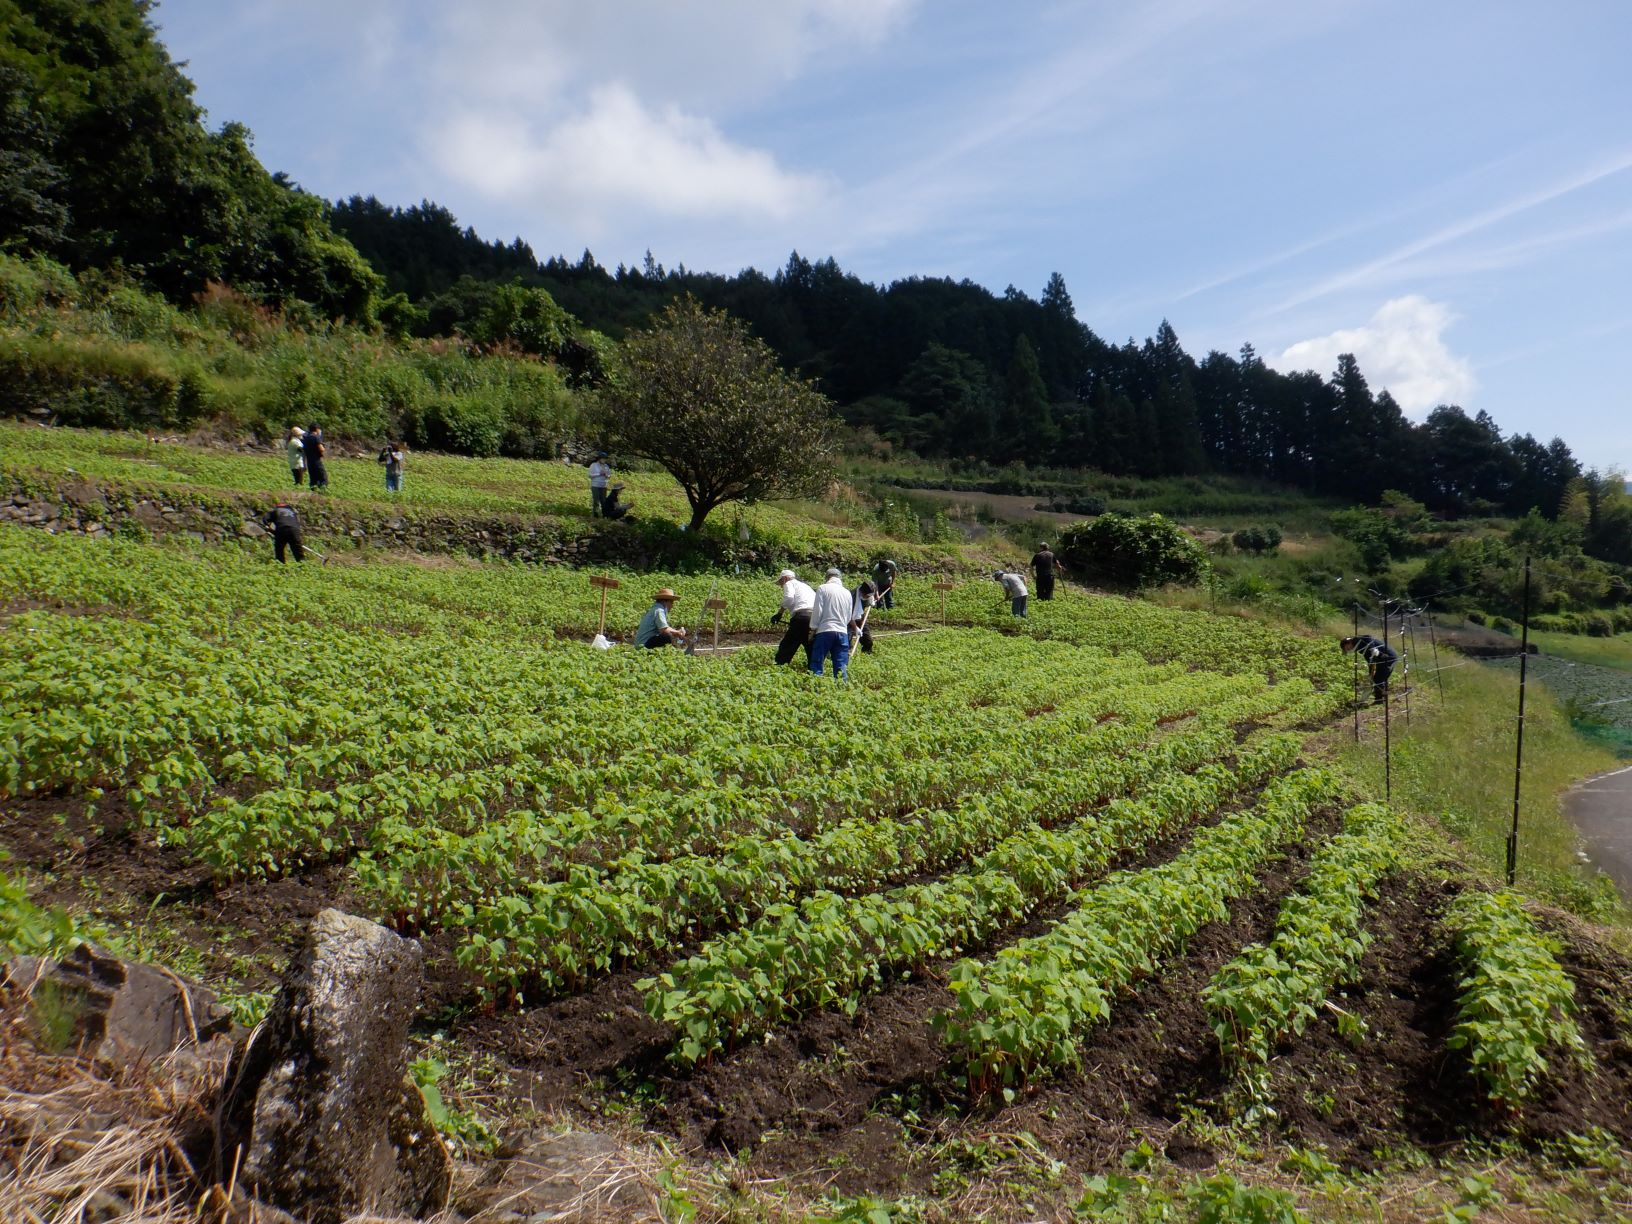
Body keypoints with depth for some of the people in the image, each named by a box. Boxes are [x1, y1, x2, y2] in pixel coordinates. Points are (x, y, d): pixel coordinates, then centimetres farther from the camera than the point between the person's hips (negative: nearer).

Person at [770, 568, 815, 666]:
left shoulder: (789, 583, 14)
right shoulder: (806, 586, 35)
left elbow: (789, 598, -8)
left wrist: (779, 613, 0)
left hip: (802, 615, -7)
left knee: (786, 647, 0)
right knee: (811, 650, 12)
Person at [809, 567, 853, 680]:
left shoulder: (823, 588, -1)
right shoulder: (848, 593, 13)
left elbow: (817, 611, -7)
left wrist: (813, 629, 1)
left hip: (824, 631, -4)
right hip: (842, 632, 4)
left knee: (817, 664, 0)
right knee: (841, 667, 4)